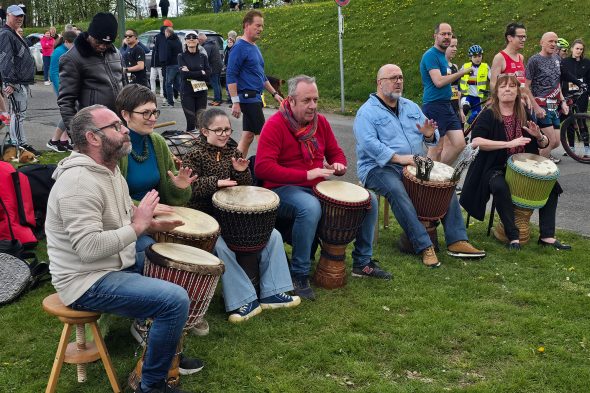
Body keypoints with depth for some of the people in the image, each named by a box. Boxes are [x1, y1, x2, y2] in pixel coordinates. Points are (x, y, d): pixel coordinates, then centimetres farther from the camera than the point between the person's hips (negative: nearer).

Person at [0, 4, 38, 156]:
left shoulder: (16, 35, 19)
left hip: (23, 83, 10)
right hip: (14, 84, -10)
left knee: (19, 114, 14)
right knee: (18, 114, -8)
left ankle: (15, 141, 22)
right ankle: (20, 145, -4)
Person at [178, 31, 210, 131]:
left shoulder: (203, 57, 8)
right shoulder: (182, 56, 2)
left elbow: (208, 74, -3)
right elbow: (184, 74, -11)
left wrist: (191, 74, -9)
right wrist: (201, 73, -7)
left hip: (201, 92, 2)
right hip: (187, 93, -2)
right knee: (191, 122, -10)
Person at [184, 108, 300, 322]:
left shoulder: (232, 151, 10)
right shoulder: (195, 155, -4)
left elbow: (244, 188, 10)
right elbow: (189, 186, -15)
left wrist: (241, 172, -11)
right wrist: (215, 182, -29)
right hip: (205, 216, -5)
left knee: (273, 235, -9)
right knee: (221, 246, -33)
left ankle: (271, 293, -4)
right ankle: (244, 301, -23)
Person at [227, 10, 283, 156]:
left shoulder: (255, 48, 16)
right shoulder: (239, 47, -11)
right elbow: (230, 76, -17)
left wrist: (274, 93, 20)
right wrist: (235, 102, -21)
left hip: (255, 98, 9)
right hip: (247, 98, -9)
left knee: (248, 136, 9)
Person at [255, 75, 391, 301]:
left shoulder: (320, 122, 7)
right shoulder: (275, 125, -14)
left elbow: (336, 152, 21)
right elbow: (262, 167, -24)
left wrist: (339, 166, -6)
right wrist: (306, 175, -27)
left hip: (319, 187, 8)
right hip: (284, 190, -7)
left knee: (369, 200, 1)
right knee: (310, 207, -41)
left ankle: (362, 263, 15)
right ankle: (299, 275, -23)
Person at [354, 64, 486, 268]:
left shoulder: (411, 107, 16)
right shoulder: (367, 112, -5)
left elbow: (432, 138, 16)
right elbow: (369, 144, -21)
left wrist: (429, 135, -10)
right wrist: (399, 158, -30)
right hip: (380, 168, -6)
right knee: (397, 190, -35)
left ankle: (456, 241, -11)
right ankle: (424, 246, -32)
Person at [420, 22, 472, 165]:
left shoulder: (443, 56, 18)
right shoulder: (431, 55, -11)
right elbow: (438, 82, -21)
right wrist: (461, 73, -14)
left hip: (447, 105, 9)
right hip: (434, 106, -9)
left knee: (459, 144, 7)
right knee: (436, 149, -4)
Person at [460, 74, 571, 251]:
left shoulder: (525, 115, 10)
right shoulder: (488, 115, -5)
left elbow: (544, 144, 16)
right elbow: (476, 142, -21)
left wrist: (538, 136, -10)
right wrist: (509, 144, -25)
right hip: (496, 168, -5)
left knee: (551, 184, -10)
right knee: (500, 187, -35)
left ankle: (547, 236, -6)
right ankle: (513, 237, -26)